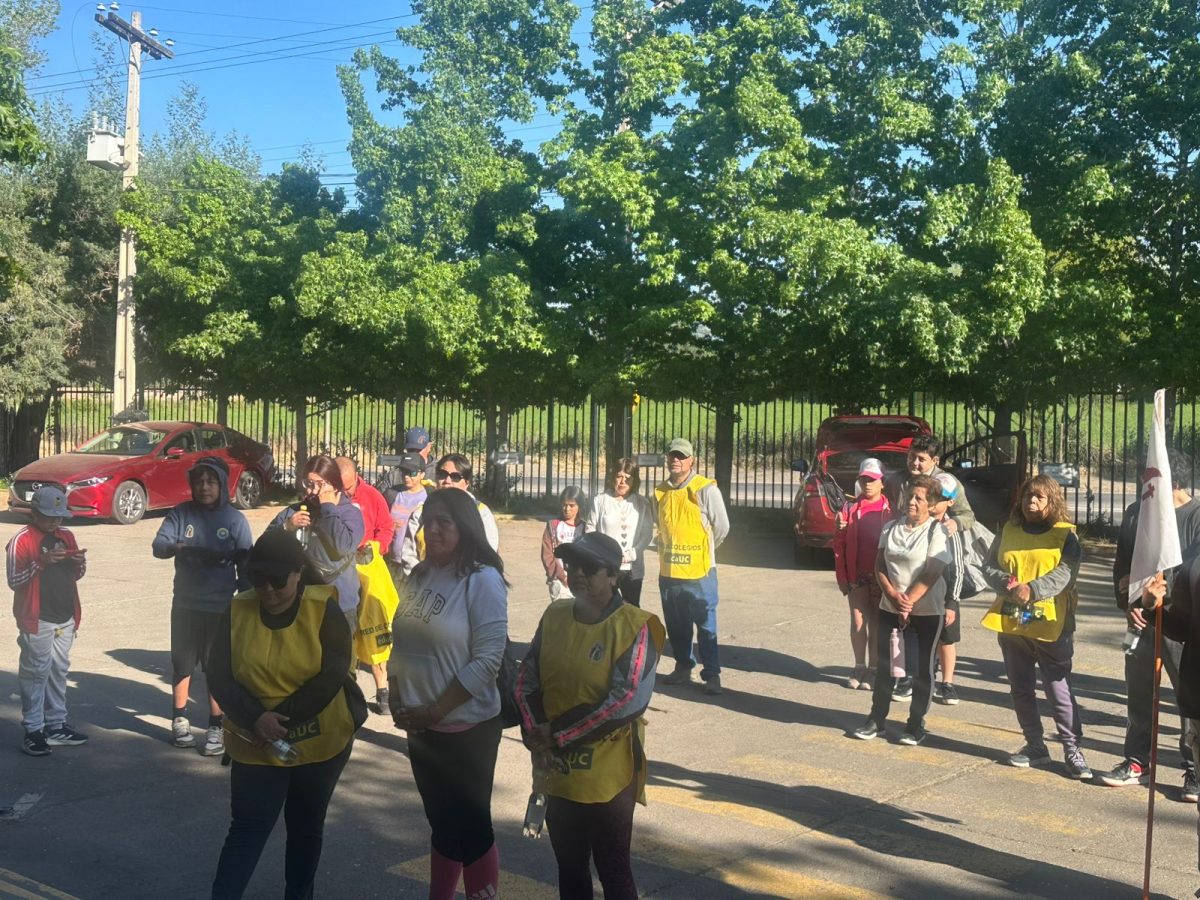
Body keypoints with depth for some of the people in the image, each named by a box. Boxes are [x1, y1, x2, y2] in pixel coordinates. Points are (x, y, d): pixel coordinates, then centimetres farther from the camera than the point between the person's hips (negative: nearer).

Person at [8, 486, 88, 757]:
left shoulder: (66, 536, 10)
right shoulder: (22, 540, -9)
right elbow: (13, 580, -13)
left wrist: (80, 563, -5)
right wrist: (40, 562, -25)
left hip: (65, 618, 6)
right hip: (37, 621, -6)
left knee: (59, 671, 12)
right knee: (36, 673, -3)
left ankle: (56, 726, 21)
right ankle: (33, 731, 3)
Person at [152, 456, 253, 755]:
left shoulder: (235, 520, -4)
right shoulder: (181, 514, -1)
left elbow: (246, 566, 0)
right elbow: (158, 546, -12)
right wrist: (182, 547, -32)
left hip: (221, 607, -2)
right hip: (185, 604, 2)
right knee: (182, 662, 13)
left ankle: (216, 727, 14)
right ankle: (179, 719, 30)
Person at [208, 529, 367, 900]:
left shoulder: (324, 609, -12)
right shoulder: (237, 612, -6)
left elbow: (331, 677, -18)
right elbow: (219, 678, -9)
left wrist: (277, 719, -22)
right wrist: (256, 719, -24)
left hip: (321, 742, 0)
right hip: (255, 748, 0)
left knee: (306, 827, 16)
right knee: (248, 828, -1)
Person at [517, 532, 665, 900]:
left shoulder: (635, 627, -15)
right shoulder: (555, 615, 3)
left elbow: (627, 701, -22)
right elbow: (527, 677, 6)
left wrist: (557, 732, -17)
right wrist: (535, 733, -11)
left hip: (608, 775, -5)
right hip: (558, 771, 6)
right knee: (569, 868, 20)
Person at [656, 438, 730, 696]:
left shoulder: (705, 489, -8)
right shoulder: (661, 491, 9)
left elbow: (722, 526, -3)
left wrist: (704, 549, 7)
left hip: (699, 571, -5)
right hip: (668, 570, 6)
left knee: (706, 625, -1)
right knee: (676, 626, 14)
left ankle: (712, 674, 6)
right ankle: (683, 668, 27)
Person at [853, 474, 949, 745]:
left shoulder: (937, 530, -8)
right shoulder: (891, 527, 7)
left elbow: (932, 573, -14)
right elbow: (879, 565, 5)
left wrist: (908, 603, -16)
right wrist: (893, 595, -10)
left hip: (927, 609, -4)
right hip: (890, 607, 4)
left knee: (923, 667, 5)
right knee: (883, 664, 7)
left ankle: (916, 724, 15)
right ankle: (876, 719, 18)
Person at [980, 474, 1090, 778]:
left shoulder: (1065, 534, -3)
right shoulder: (1008, 531, 10)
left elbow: (1065, 574, -14)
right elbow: (989, 567, 9)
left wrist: (1032, 589, -24)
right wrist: (1006, 583, -11)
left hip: (1049, 625, -5)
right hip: (1010, 622, 5)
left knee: (1059, 690, -4)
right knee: (1021, 688, 12)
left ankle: (1072, 749, 7)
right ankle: (1035, 745, 24)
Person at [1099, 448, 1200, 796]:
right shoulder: (1136, 513, 10)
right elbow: (1122, 566, 15)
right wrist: (1128, 603, 2)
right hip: (1143, 621, 5)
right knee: (1139, 693, 13)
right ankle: (1136, 762, 25)